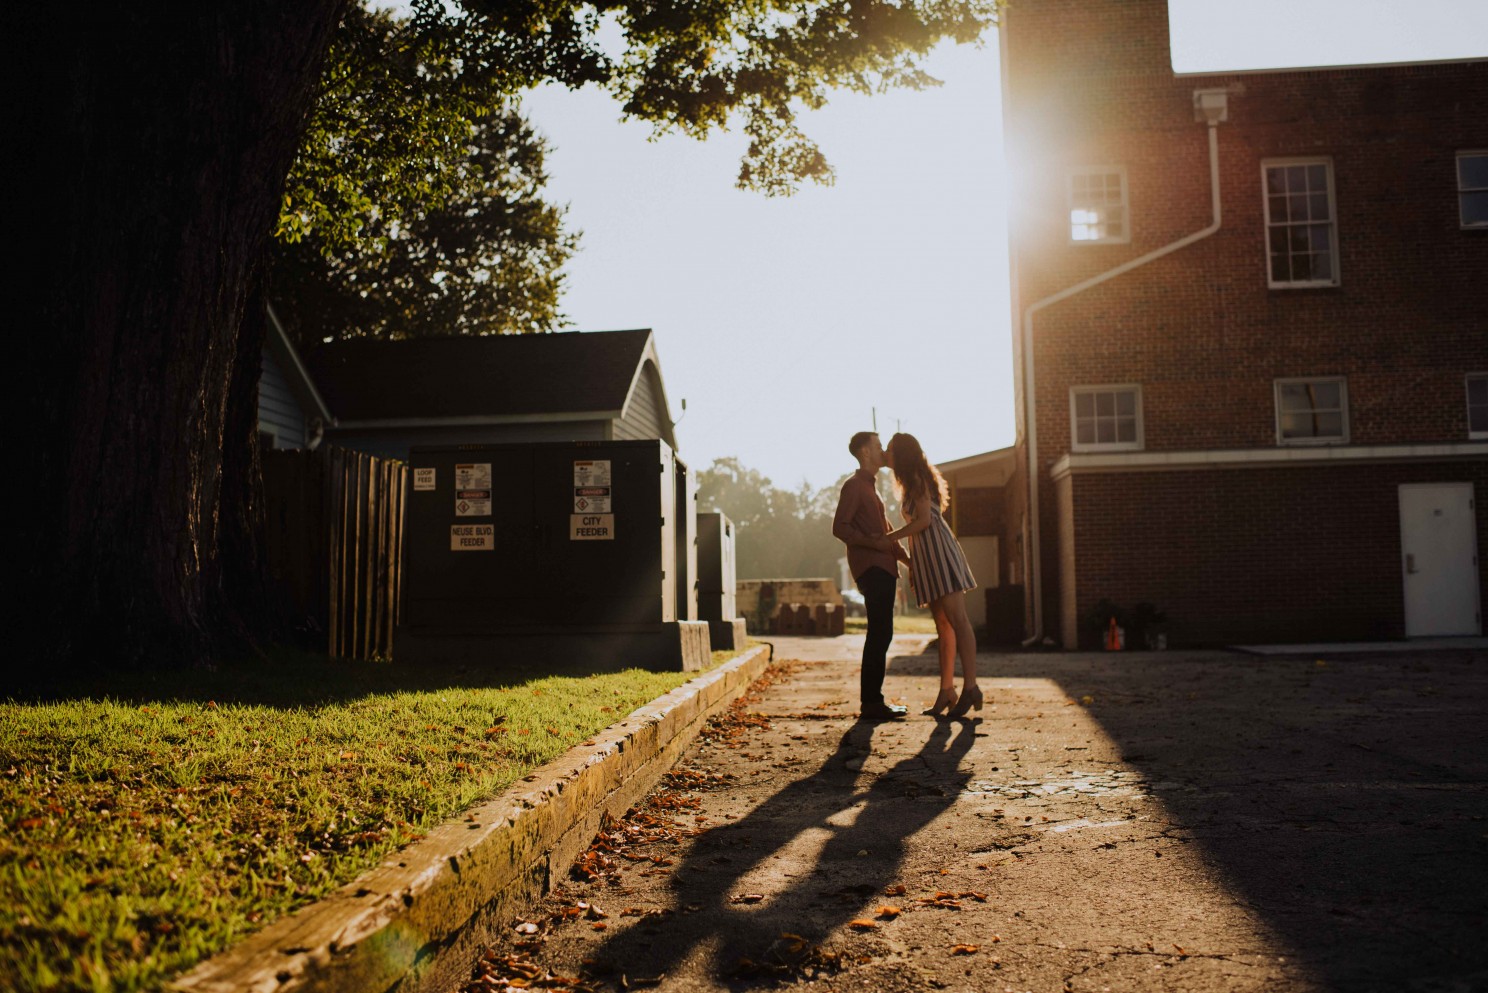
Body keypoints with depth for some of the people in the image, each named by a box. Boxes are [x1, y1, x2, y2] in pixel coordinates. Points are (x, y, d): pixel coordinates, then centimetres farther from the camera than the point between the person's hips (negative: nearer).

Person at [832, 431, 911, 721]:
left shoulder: (870, 487, 25)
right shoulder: (854, 485, -5)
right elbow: (839, 527, -15)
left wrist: (906, 557, 22)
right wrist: (873, 542, -22)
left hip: (883, 568, 10)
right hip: (870, 567, -10)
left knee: (881, 634, 8)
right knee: (879, 634, -12)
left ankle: (873, 699, 11)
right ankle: (870, 702, -10)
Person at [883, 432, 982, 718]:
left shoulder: (917, 479, -3)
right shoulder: (912, 483, 25)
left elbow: (924, 520, -13)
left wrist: (888, 538, -7)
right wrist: (911, 564, 21)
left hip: (938, 552, -10)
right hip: (927, 556, 10)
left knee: (956, 619, -15)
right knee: (943, 625, 6)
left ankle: (970, 687, -20)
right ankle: (947, 691, 6)